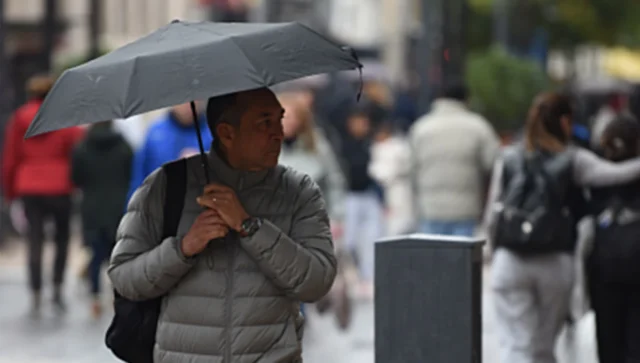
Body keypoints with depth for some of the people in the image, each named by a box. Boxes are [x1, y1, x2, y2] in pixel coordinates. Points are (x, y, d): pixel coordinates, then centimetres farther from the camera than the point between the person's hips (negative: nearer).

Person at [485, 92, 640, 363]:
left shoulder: (508, 160, 8)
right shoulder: (573, 160, 1)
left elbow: (493, 215, 9)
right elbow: (618, 174, -12)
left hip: (509, 260, 1)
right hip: (556, 263, -1)